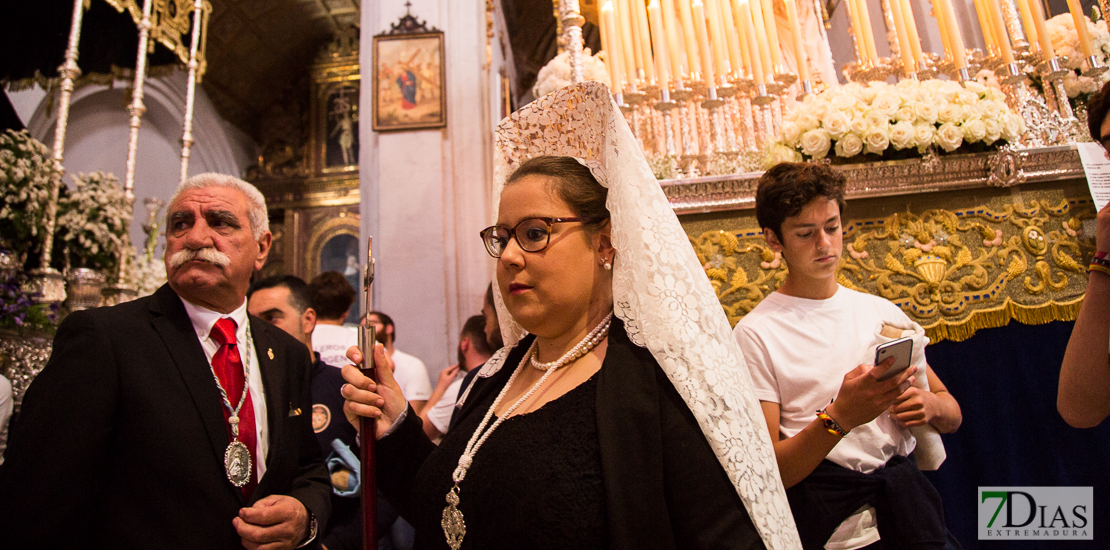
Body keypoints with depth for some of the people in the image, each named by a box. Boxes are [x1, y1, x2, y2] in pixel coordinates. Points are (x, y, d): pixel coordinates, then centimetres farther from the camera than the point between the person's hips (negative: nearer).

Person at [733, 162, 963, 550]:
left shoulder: (881, 312, 14)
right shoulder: (756, 333, -5)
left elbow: (952, 414, 21)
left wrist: (930, 405, -4)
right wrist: (838, 418, -26)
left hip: (906, 495, 5)